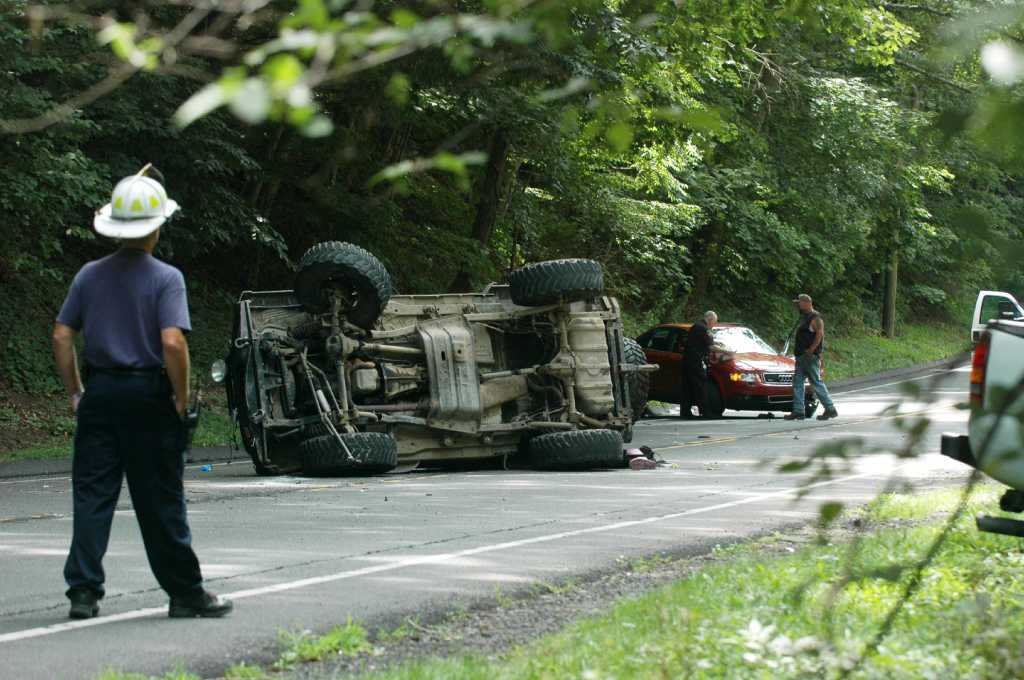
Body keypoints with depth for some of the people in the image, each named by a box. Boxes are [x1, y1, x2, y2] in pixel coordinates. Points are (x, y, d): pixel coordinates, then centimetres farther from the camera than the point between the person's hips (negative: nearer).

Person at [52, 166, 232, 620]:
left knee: (92, 496, 5)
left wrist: (75, 392, 12)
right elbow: (173, 343, -18)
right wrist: (182, 397, -7)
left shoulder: (90, 275, 5)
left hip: (99, 394, 3)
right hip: (148, 395, -3)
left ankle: (84, 591, 0)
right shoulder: (166, 278, -8)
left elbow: (62, 337, 4)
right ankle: (185, 593, 13)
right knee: (160, 501, 4)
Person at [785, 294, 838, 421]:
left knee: (816, 383, -8)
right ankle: (798, 411, 4)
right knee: (797, 382, 5)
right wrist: (797, 350, 14)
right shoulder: (803, 318, 18)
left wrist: (810, 350, -23)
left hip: (811, 357, -10)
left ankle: (830, 409, -2)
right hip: (801, 357, 10)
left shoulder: (815, 318, -11)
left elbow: (819, 334, -21)